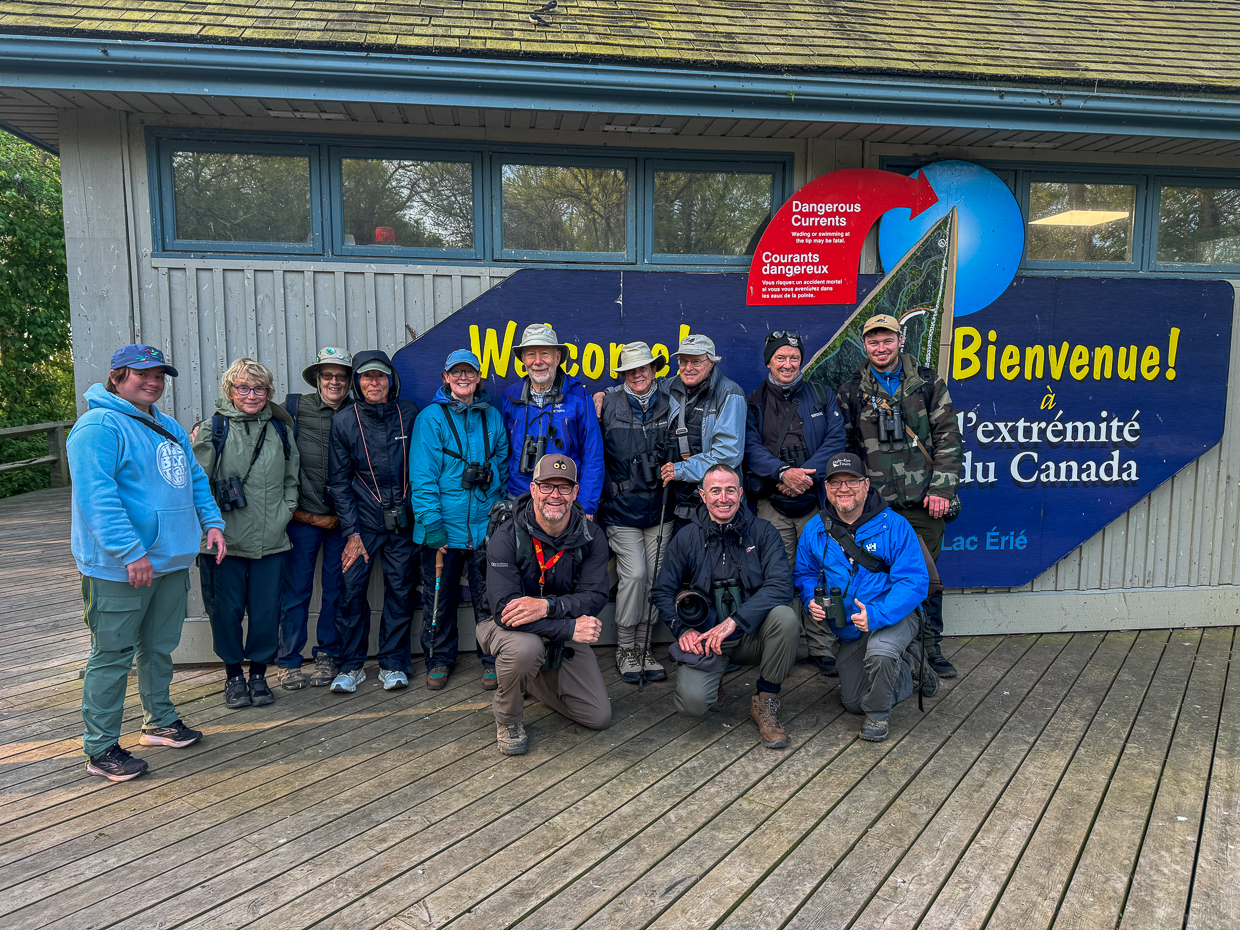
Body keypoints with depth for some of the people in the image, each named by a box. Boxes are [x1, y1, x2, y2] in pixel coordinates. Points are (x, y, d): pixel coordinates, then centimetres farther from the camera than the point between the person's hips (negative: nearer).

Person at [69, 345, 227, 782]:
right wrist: (131, 552, -26)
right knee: (113, 655, 0)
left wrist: (211, 521, 9)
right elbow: (96, 496, -22)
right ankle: (101, 749, 11)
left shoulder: (169, 427, 16)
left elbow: (195, 478, 24)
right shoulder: (99, 426, -13)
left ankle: (160, 721, 34)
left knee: (160, 647, 19)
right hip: (118, 568, -8)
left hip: (171, 561, 8)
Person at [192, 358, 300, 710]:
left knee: (266, 611, 8)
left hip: (270, 539, 2)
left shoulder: (280, 428, 7)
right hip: (225, 539, -2)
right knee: (227, 611, 7)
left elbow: (292, 478, 16)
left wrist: (285, 511, 5)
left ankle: (258, 674, 26)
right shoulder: (213, 429, -2)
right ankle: (233, 675, 26)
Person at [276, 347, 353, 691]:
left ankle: (327, 656, 21)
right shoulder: (294, 407, 2)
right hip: (303, 516, -1)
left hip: (341, 517, 1)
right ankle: (289, 661, 15)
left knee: (336, 588, 8)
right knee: (296, 589, 3)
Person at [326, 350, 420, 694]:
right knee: (352, 588, -3)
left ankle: (393, 663, 18)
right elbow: (339, 481, 1)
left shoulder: (409, 413, 2)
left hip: (403, 520, 1)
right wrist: (351, 532, -4)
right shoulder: (344, 420, 0)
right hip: (363, 519, -1)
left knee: (400, 589, 4)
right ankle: (350, 666, 13)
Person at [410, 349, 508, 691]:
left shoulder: (492, 416, 8)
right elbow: (422, 476, -8)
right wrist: (432, 524, -15)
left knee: (488, 598, 7)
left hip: (486, 524, 2)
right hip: (444, 526, -2)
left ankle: (492, 660, 22)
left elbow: (503, 464, 14)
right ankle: (438, 660, 27)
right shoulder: (431, 417, -3)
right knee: (440, 597, 10)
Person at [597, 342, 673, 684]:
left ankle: (643, 647, 19)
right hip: (621, 508, -3)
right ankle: (625, 649, 8)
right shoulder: (608, 405, 0)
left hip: (659, 507, 3)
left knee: (654, 578, 5)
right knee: (634, 574, -10)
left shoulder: (668, 406, 8)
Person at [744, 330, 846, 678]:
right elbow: (751, 447, -1)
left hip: (815, 502, 1)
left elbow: (835, 440, 1)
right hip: (773, 505, 0)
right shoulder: (754, 403, 10)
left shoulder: (822, 397, 12)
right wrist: (783, 473, -18)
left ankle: (820, 649, 10)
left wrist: (807, 474, -13)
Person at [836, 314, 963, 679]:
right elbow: (844, 447, 12)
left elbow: (947, 437, 5)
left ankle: (930, 646, 21)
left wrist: (942, 488, -3)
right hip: (875, 504, 0)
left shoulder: (928, 383, 8)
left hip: (924, 502, 0)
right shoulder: (851, 392, 8)